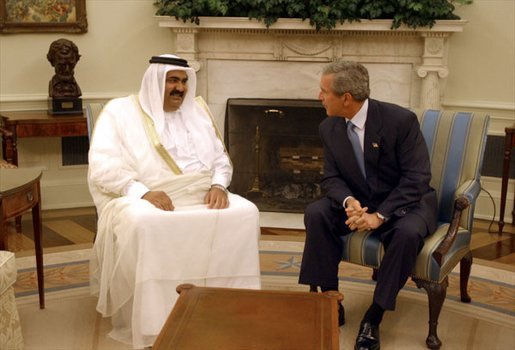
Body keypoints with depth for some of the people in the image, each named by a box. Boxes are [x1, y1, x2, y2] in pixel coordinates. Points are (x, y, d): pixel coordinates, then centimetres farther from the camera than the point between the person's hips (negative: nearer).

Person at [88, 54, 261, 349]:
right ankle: (153, 323, -25)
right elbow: (102, 167, -9)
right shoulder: (120, 111, 3)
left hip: (201, 196, 4)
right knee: (144, 223, -38)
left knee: (246, 213, -22)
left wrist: (218, 184, -6)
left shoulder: (198, 109, 19)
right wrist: (143, 192, -24)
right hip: (142, 200, -4)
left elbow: (220, 158, 17)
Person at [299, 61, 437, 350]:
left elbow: (417, 177, -21)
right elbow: (331, 177, -2)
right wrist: (348, 201, -25)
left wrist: (380, 215, -29)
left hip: (407, 202, -4)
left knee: (408, 233, -36)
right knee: (316, 214, -21)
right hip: (359, 202, 4)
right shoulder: (329, 128, -4)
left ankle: (373, 318, -20)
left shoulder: (401, 120, -21)